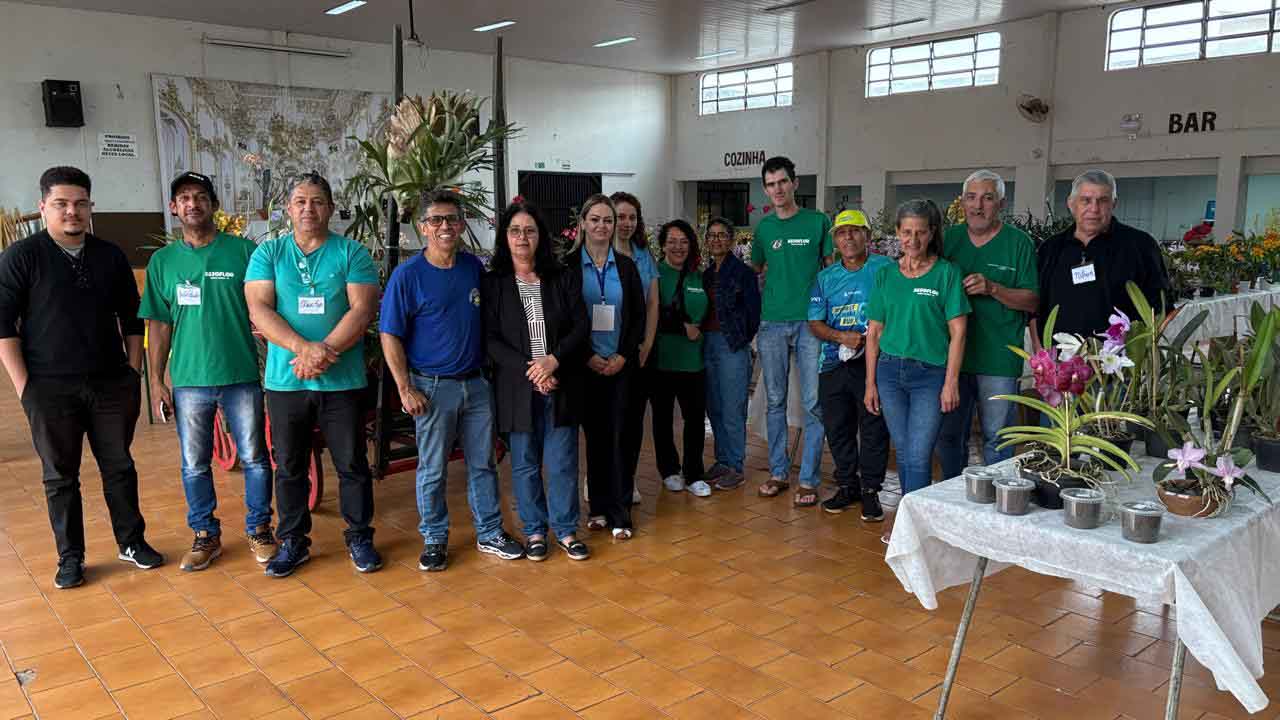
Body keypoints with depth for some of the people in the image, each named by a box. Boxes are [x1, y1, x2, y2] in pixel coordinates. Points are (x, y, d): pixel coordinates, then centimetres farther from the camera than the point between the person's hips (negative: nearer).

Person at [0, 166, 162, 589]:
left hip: (112, 383, 3)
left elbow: (131, 319, 12)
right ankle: (70, 558, 19)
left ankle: (132, 542, 24)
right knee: (60, 476, 7)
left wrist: (133, 373, 7)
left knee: (120, 467, 10)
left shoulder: (111, 257, 7)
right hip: (51, 388, -2)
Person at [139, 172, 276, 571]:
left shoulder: (243, 251, -2)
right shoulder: (162, 261, 6)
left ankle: (259, 530, 23)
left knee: (254, 458, 6)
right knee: (194, 464, 11)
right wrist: (156, 381, 5)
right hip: (188, 380, 2)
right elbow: (159, 325, 9)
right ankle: (206, 535, 26)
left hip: (242, 376, -2)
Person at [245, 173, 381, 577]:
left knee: (352, 464, 6)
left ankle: (360, 538, 22)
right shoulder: (268, 253, 6)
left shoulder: (352, 253, 1)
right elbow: (259, 309, -6)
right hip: (285, 381, 2)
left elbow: (361, 311, -8)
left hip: (342, 381, -1)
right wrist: (303, 348, -20)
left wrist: (324, 353, -19)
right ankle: (292, 542, 26)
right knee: (289, 467, 11)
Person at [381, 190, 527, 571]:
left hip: (477, 383, 4)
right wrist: (405, 389, -12)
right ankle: (434, 539, 22)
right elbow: (390, 336, -9)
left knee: (483, 464, 12)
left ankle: (490, 533, 25)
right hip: (433, 387, -4)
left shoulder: (474, 267, 4)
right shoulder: (408, 275, -9)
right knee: (433, 470, 6)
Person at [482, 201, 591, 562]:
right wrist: (528, 370, -16)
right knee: (525, 464, 8)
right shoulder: (492, 284, 1)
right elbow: (490, 339, -5)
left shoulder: (564, 279, 5)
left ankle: (566, 530, 21)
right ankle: (534, 531, 24)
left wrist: (553, 361, -16)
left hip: (561, 385, 1)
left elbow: (581, 326, -1)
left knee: (563, 462, 6)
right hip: (517, 387, -1)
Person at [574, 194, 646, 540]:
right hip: (586, 365, -1)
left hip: (620, 364, 1)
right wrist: (587, 356, -8)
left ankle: (619, 513, 5)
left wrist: (623, 356, -5)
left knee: (618, 436, -1)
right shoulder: (569, 265, 0)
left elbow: (639, 316, 6)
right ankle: (599, 507, 16)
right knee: (594, 434, 4)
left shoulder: (626, 265, 7)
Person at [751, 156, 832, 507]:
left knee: (813, 403, -3)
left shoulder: (818, 222, 1)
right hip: (772, 323, 3)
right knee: (776, 401, 9)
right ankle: (778, 472, 20)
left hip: (810, 321, -3)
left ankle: (809, 480, 5)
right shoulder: (763, 227, 10)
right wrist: (770, 295, 10)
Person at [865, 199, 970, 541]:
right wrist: (870, 384, 7)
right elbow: (874, 332, 9)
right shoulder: (886, 274, 8)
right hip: (890, 372, 4)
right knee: (903, 453, 13)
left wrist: (951, 383, -10)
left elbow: (958, 332, -5)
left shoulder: (947, 273, -2)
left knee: (919, 456, -6)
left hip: (930, 375, -4)